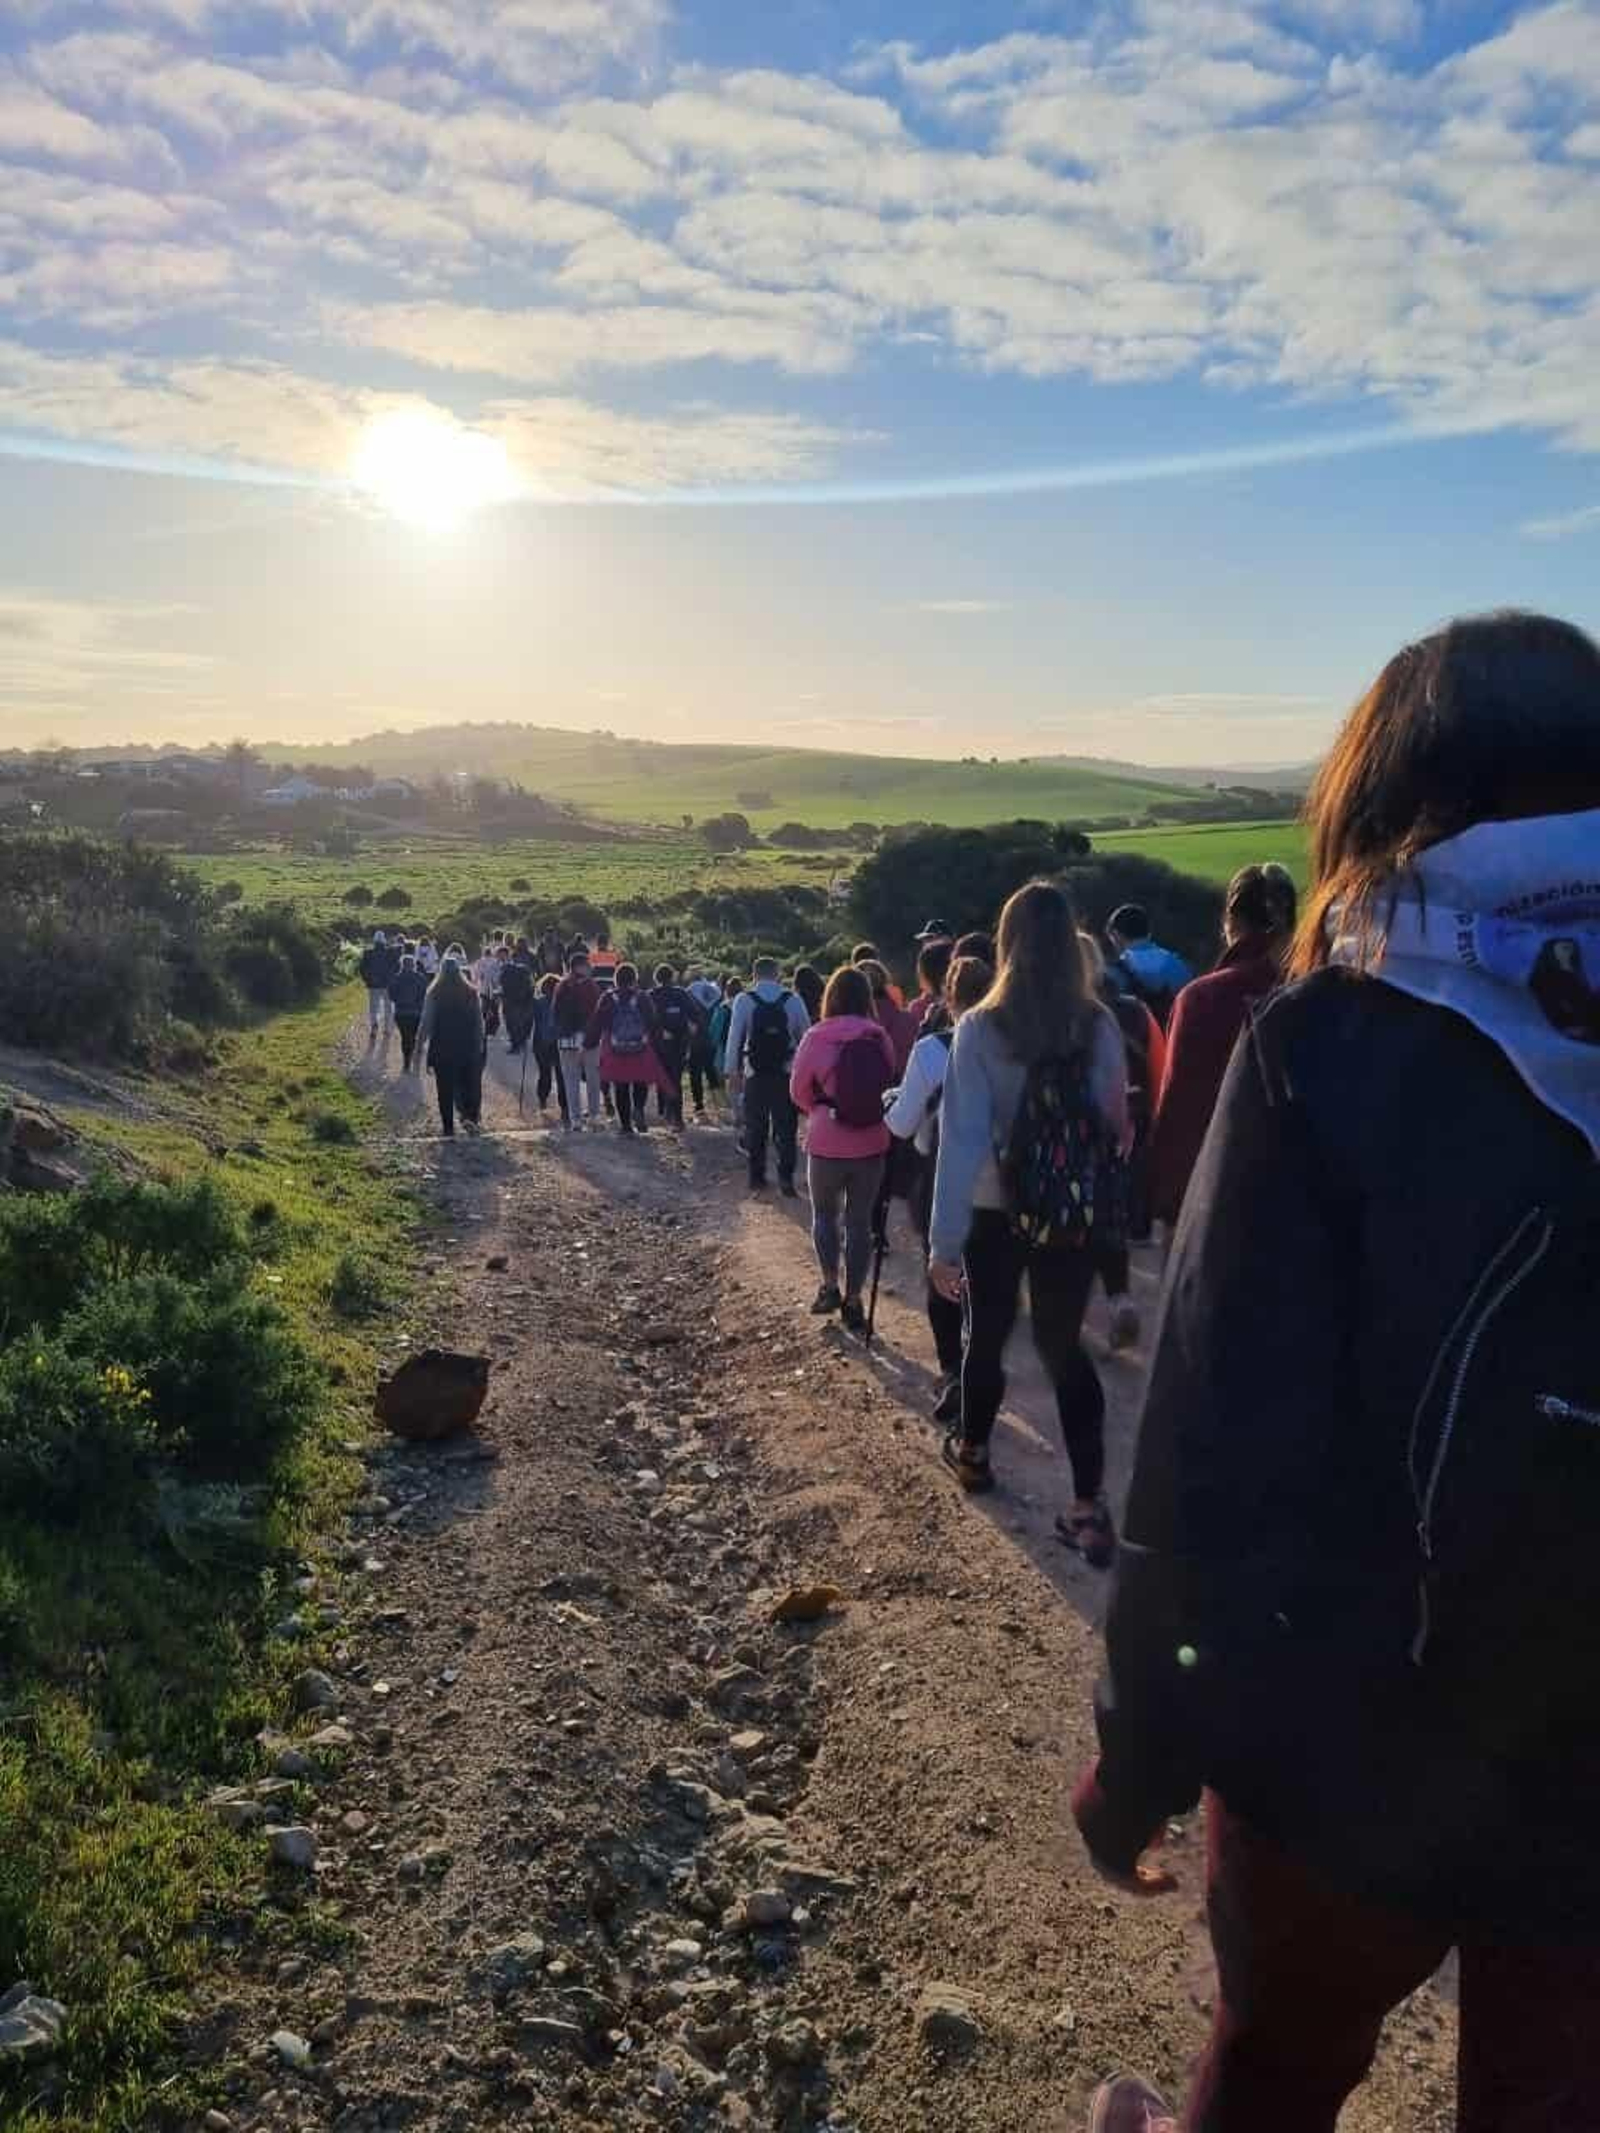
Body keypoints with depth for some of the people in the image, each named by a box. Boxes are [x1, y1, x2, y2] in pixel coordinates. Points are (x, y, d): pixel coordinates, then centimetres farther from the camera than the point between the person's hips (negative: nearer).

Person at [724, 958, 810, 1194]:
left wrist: (732, 1072, 2)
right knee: (786, 1129, 6)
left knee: (755, 1128, 12)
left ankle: (757, 1177, 19)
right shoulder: (793, 1000, -3)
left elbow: (734, 1038, -4)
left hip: (755, 1075, 0)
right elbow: (806, 1037, 2)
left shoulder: (743, 1000, -5)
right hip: (786, 1075, 0)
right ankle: (786, 1181, 3)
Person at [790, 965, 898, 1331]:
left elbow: (799, 1092, 0)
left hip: (827, 1144, -2)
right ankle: (853, 1300, 14)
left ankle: (830, 1286, 13)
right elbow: (889, 1084, 7)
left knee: (825, 1214, 20)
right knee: (860, 1220, 11)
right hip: (871, 1145, 2)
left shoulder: (816, 1037, -11)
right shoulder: (880, 1037, -5)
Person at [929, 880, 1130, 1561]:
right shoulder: (1100, 1027, -7)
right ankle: (1090, 1506, 6)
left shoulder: (980, 1030, -15)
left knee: (986, 1333, 19)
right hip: (1074, 1216, 2)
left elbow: (962, 1138, -16)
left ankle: (972, 1451, 41)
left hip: (997, 1213, -2)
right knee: (1064, 1345, 12)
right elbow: (1118, 1126, 0)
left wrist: (944, 1239, -13)